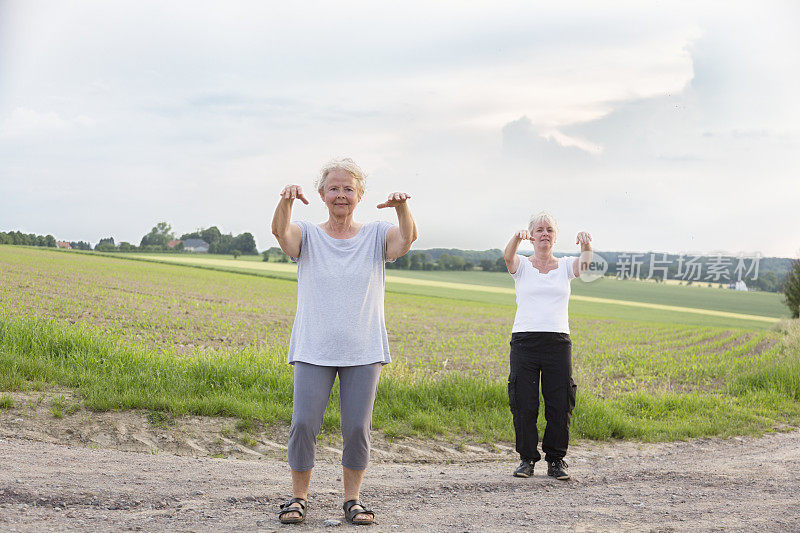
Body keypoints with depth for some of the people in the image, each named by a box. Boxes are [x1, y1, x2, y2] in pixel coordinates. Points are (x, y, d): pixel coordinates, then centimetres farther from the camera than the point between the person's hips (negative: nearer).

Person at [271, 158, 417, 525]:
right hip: (314, 350, 0)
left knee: (357, 427, 1)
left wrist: (401, 207, -36)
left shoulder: (376, 236, 6)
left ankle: (352, 499, 17)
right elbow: (280, 230, -17)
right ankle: (298, 497, 12)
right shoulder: (307, 236, 4)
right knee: (303, 424, -5)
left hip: (364, 351, 1)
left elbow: (408, 237, -14)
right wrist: (286, 202, -39)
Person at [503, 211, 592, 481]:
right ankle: (527, 458, 13)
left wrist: (586, 244, -33)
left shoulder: (565, 267, 11)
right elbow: (508, 256, -16)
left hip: (558, 342, 1)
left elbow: (585, 262, -10)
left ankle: (555, 459, 13)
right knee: (523, 403, -2)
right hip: (524, 340, -1)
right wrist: (517, 237, -39)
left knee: (560, 404, -1)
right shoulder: (521, 266, 7)